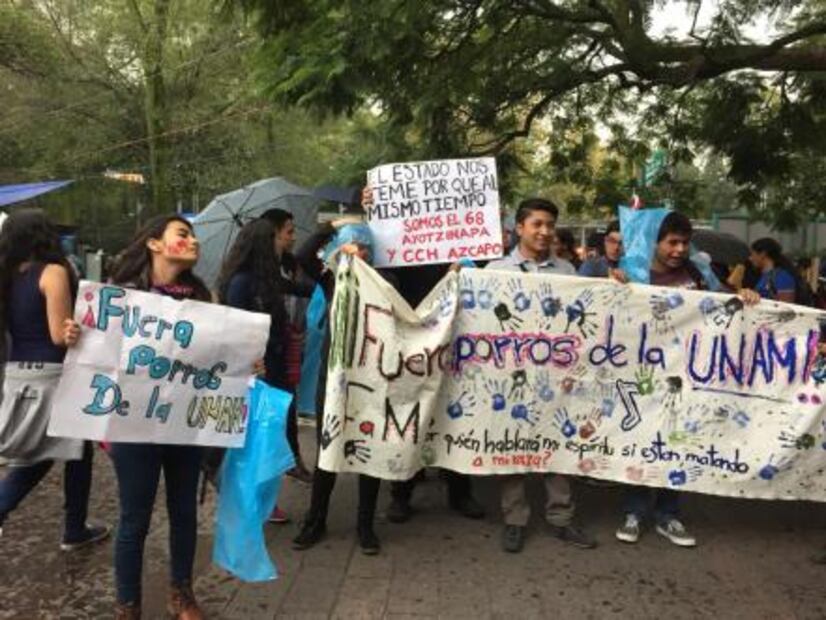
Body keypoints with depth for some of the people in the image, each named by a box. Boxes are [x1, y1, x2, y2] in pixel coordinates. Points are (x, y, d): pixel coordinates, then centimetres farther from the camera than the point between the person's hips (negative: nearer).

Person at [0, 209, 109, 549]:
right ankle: (75, 531, 22)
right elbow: (59, 335, -16)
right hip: (52, 376, -7)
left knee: (34, 458, 22)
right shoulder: (53, 272, -13)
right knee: (78, 453, 11)